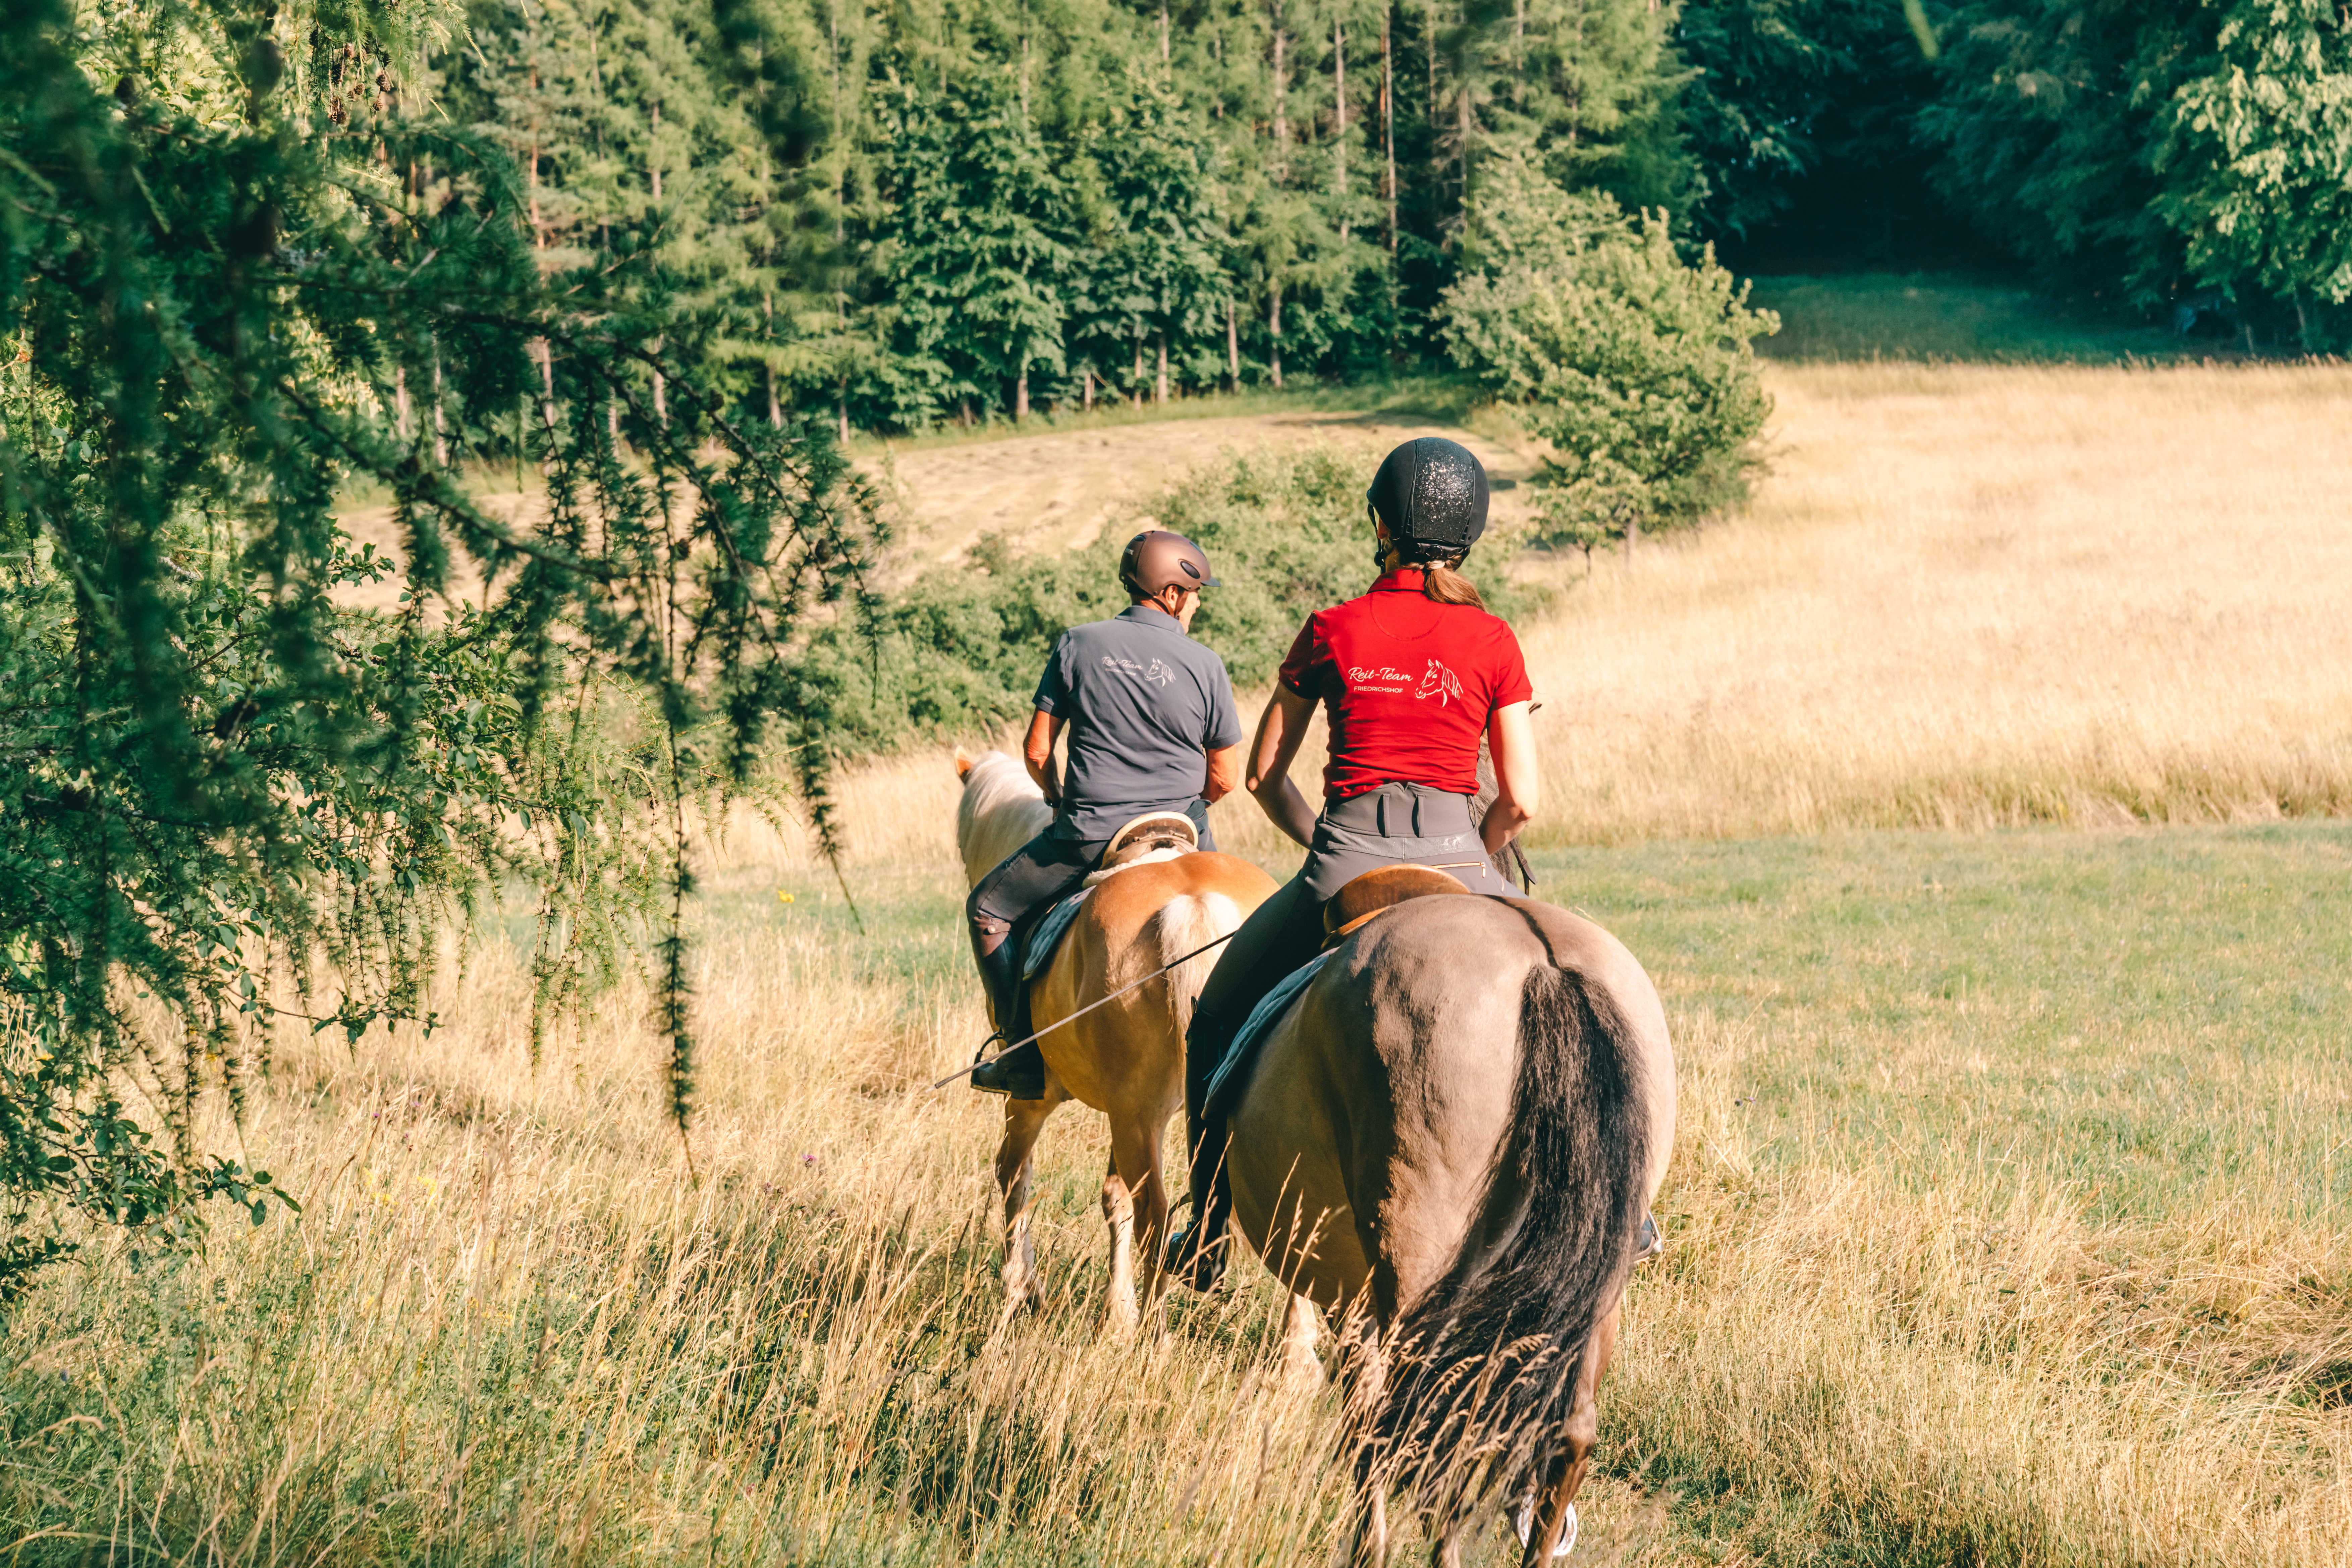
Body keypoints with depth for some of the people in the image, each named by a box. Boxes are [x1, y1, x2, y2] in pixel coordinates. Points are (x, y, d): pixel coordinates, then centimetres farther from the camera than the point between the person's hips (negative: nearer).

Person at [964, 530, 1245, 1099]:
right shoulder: (1206, 666, -1)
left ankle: (1024, 1062, 11)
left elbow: (1037, 752, 1)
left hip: (1086, 838, -1)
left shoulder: (1078, 645, -1)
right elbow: (1225, 778, 3)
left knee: (989, 910, 18)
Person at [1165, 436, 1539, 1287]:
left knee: (1219, 1024, 23)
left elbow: (1263, 776, 9)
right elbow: (1520, 799, 1)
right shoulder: (1492, 642, 3)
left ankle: (1208, 1239, 22)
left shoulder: (1332, 632, 4)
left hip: (1345, 866, 0)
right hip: (1457, 856, 0)